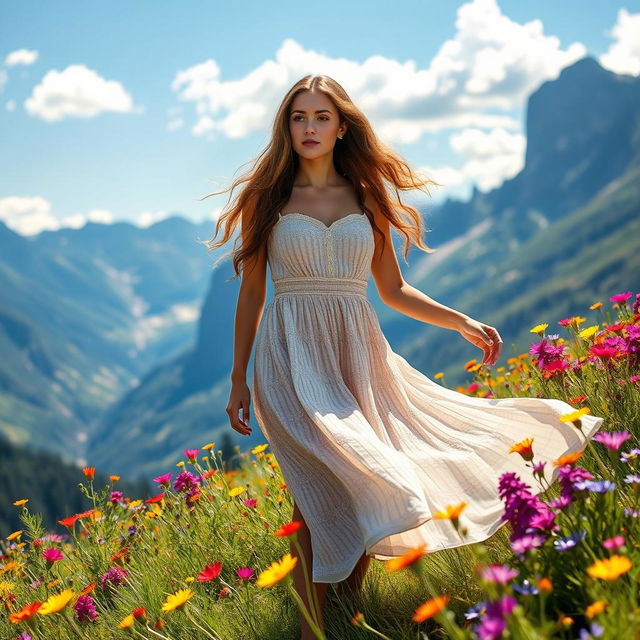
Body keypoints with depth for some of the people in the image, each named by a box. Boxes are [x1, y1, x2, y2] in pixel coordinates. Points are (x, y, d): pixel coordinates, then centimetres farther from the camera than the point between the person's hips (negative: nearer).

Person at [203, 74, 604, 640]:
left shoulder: (366, 198, 11)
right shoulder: (266, 200, 5)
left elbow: (392, 289, 16)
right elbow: (251, 295, 7)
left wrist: (462, 322, 6)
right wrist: (238, 379, 5)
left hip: (359, 354, 3)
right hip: (292, 358, -3)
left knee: (360, 490, -1)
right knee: (325, 489, -17)